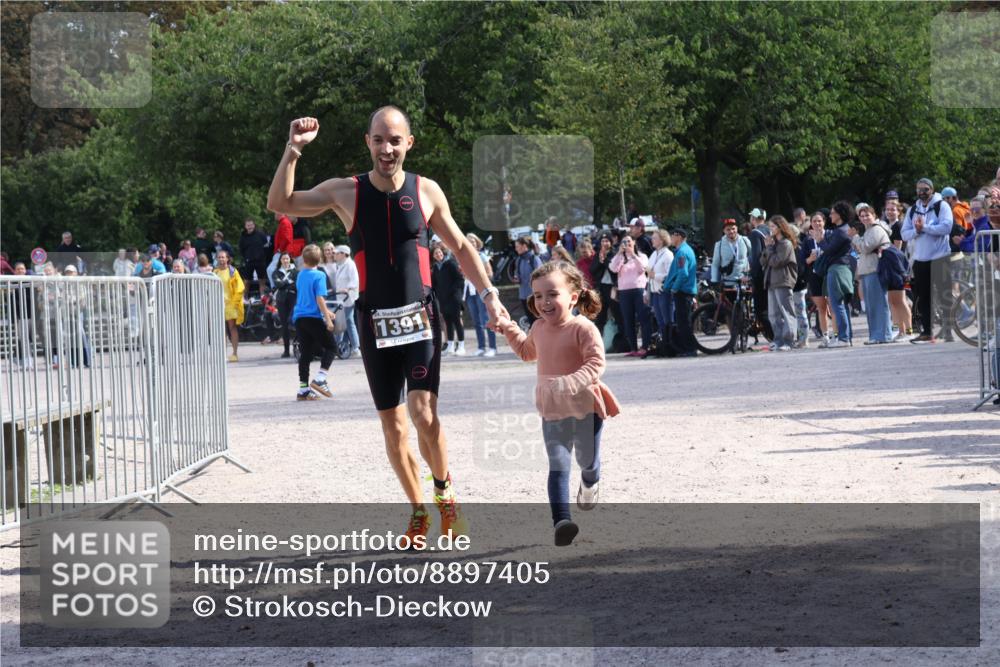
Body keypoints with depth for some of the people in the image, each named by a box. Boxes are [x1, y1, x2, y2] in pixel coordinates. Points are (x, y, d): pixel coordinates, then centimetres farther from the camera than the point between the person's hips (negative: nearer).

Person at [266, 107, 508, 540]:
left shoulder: (427, 192, 1)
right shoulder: (345, 193, -1)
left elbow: (460, 248, 12)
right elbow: (279, 204, -7)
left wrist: (488, 293, 4)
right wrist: (293, 150, -17)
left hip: (421, 315, -1)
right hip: (374, 322, 1)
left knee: (424, 414, -18)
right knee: (392, 424, 7)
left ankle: (445, 491, 6)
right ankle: (418, 511, 22)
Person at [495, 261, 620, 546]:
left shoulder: (583, 329, -17)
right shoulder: (539, 328, 6)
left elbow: (595, 364, -26)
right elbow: (527, 351, 29)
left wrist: (569, 383, -39)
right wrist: (508, 328, 21)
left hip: (586, 408, -4)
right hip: (552, 412, 4)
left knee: (588, 462, 15)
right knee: (558, 467, -9)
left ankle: (590, 484, 52)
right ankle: (561, 521, -19)